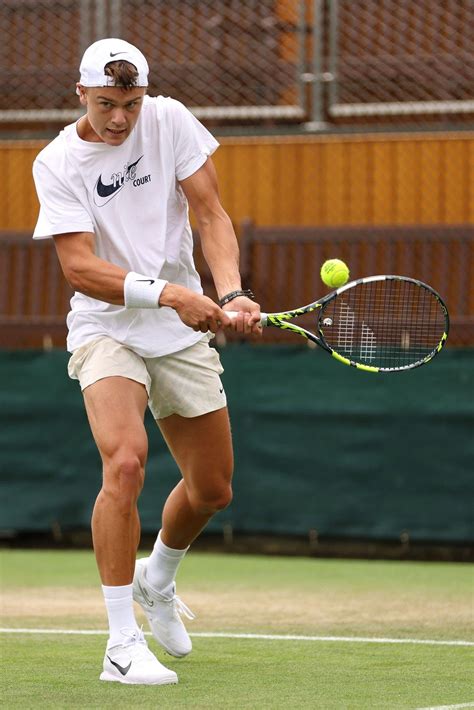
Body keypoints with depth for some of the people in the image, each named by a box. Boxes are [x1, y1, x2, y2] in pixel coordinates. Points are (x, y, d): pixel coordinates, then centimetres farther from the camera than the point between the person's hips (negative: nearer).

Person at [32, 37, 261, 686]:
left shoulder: (169, 121, -4)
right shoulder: (58, 163, -12)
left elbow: (210, 213, -6)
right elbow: (80, 268, -20)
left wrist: (231, 293, -24)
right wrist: (169, 293, -33)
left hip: (184, 330, 4)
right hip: (106, 329, -4)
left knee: (213, 489, 10)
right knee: (125, 462, -28)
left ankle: (157, 580, 43)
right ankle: (123, 644, -24)